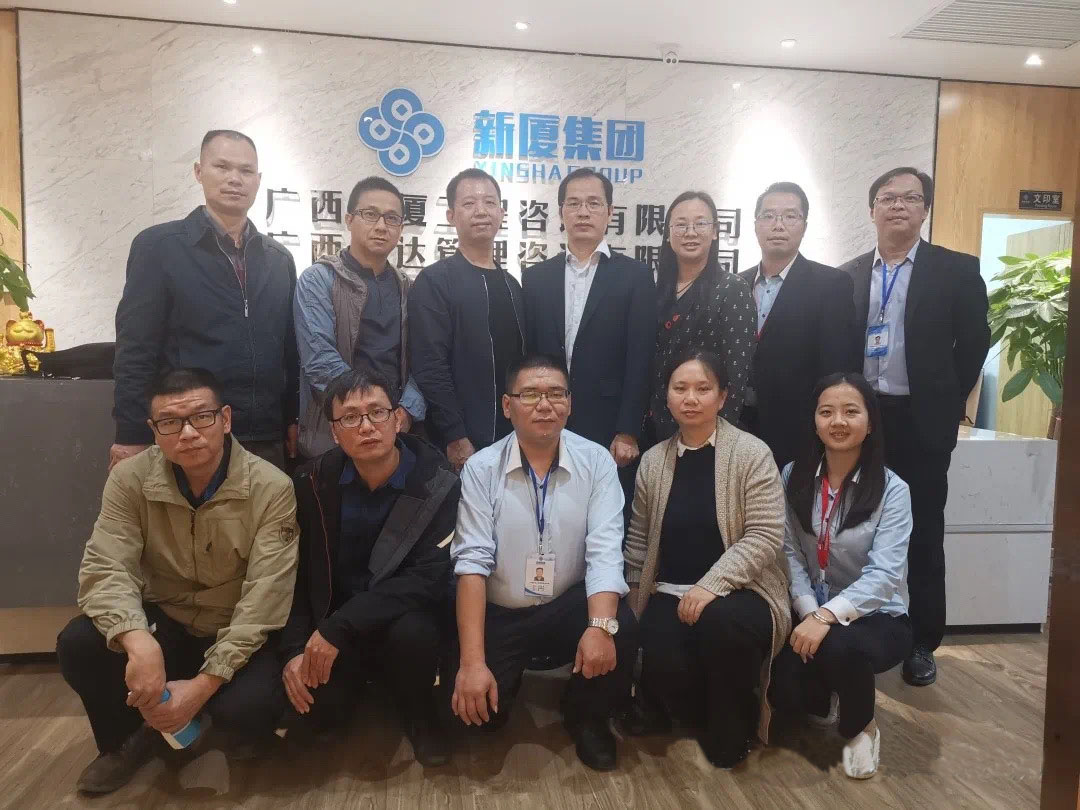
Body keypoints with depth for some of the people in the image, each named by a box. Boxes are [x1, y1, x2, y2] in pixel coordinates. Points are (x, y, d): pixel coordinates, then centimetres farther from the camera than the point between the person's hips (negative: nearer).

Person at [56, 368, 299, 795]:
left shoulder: (271, 488, -21)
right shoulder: (130, 479, -11)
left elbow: (264, 599, -23)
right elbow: (104, 569, -20)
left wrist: (203, 684, -28)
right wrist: (139, 644, -40)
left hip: (239, 636, -2)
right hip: (164, 623, 3)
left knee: (247, 711, -30)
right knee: (77, 644, -24)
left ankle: (208, 716, 11)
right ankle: (127, 738, 7)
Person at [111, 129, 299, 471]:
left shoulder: (279, 259, 12)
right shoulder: (158, 246, -1)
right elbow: (135, 351, -5)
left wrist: (293, 419, 8)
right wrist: (132, 438, -8)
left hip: (266, 442, 4)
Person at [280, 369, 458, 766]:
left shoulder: (438, 483, -17)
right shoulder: (314, 482, -7)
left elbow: (429, 578, -22)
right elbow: (294, 576, -2)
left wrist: (338, 629, -27)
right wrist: (294, 650, -14)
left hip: (404, 616, -2)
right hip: (329, 623, 3)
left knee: (412, 633, -34)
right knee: (311, 713, -18)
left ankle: (420, 715, -1)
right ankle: (360, 683, 17)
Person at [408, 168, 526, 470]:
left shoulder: (511, 285, 13)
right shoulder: (434, 281, -7)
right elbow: (430, 369, -13)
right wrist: (455, 439, -17)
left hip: (513, 440, 6)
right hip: (462, 445, -6)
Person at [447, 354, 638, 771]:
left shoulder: (596, 461, -7)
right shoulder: (480, 468, -8)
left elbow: (605, 550, -16)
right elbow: (472, 562, -15)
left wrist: (601, 625, -34)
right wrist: (472, 661, -24)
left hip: (569, 607, 0)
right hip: (498, 614, 0)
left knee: (622, 630, -28)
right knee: (471, 703, -18)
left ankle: (587, 716, 5)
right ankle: (509, 675, 20)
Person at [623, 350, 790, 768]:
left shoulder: (752, 452, -7)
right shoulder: (652, 461, 5)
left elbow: (764, 536, -14)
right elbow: (639, 541, 10)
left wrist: (710, 585, -25)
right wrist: (635, 614, 8)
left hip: (739, 592, -2)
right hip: (670, 593, 2)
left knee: (721, 620, -36)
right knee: (662, 665, -27)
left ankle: (730, 730, -5)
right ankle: (669, 705, 13)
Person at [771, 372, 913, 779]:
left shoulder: (891, 490, -11)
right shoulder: (794, 477, -2)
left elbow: (884, 575, -20)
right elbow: (790, 554, -5)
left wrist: (828, 616, -32)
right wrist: (809, 614, -19)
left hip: (876, 616, -3)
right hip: (810, 613, 3)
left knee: (839, 648, -36)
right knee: (783, 689, -21)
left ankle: (861, 727, 0)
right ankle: (828, 700, 20)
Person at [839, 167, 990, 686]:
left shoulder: (956, 270, 0)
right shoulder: (847, 275, 6)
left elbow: (974, 341, 0)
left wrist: (947, 405, -1)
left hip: (921, 422, -2)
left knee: (923, 536, 6)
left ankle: (922, 642, 20)